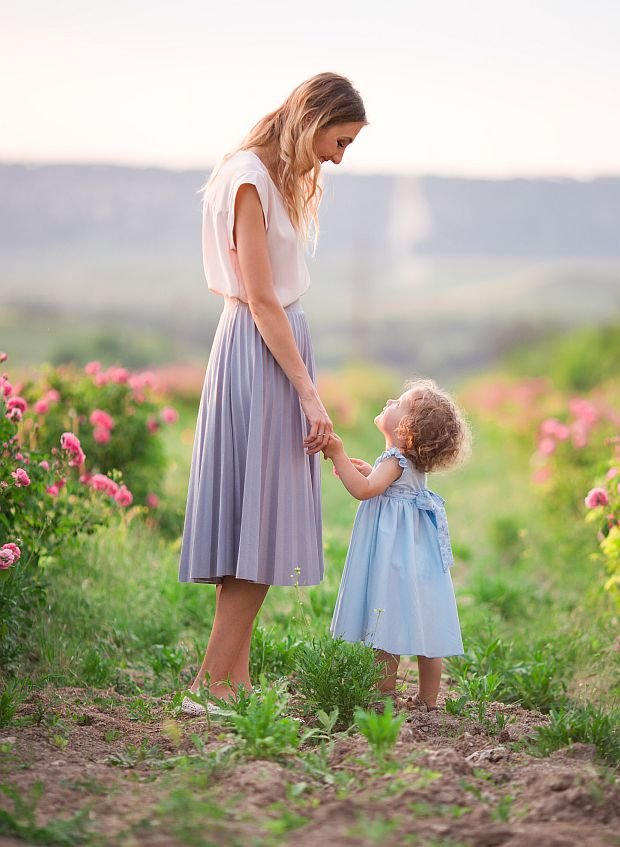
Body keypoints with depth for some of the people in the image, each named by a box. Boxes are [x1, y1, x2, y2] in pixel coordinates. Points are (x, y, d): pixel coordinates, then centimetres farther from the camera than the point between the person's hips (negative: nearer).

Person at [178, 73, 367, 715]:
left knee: (259, 527, 7)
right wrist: (309, 394, -17)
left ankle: (235, 679, 10)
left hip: (279, 342, 10)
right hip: (258, 354, -10)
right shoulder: (248, 180, -14)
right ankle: (210, 682, -4)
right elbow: (261, 302, -17)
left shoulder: (279, 178, 15)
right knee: (257, 523, -8)